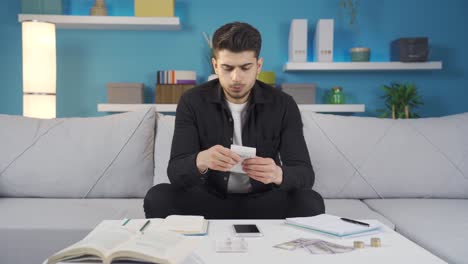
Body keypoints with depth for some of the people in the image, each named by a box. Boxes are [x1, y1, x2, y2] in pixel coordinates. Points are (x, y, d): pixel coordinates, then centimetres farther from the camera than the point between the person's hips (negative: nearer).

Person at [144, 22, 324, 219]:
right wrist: (201, 161, -41)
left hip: (262, 202, 0)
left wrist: (277, 174, -39)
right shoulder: (192, 102, -9)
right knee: (158, 198, -26)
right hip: (210, 200, 1)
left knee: (311, 203, -28)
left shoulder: (283, 105, -9)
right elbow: (175, 172, -16)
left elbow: (305, 175, -14)